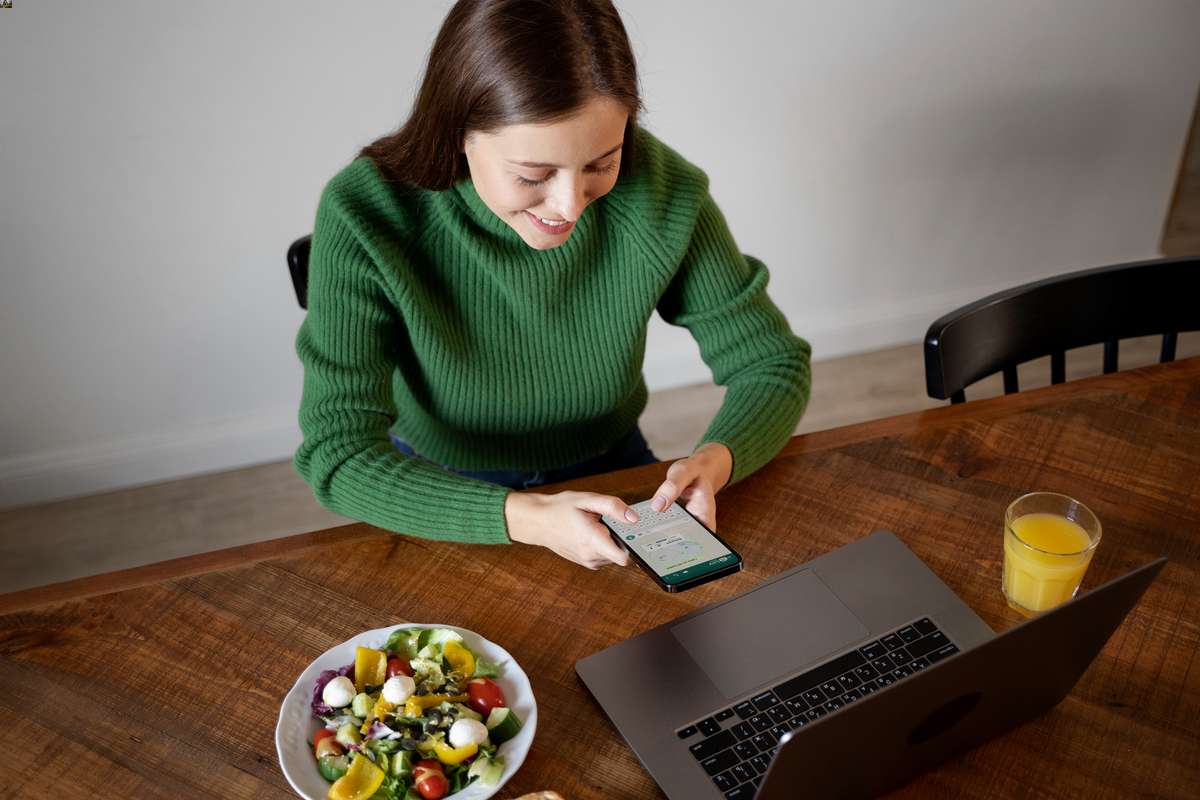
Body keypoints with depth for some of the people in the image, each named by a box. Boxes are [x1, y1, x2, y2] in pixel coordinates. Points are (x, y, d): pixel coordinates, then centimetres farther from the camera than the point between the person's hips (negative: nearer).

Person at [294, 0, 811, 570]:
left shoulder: (658, 189, -20)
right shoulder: (366, 216, -25)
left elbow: (773, 364, -9)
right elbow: (337, 454, -26)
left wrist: (714, 460, -30)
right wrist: (527, 519, -39)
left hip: (612, 473, 3)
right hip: (444, 495, -2)